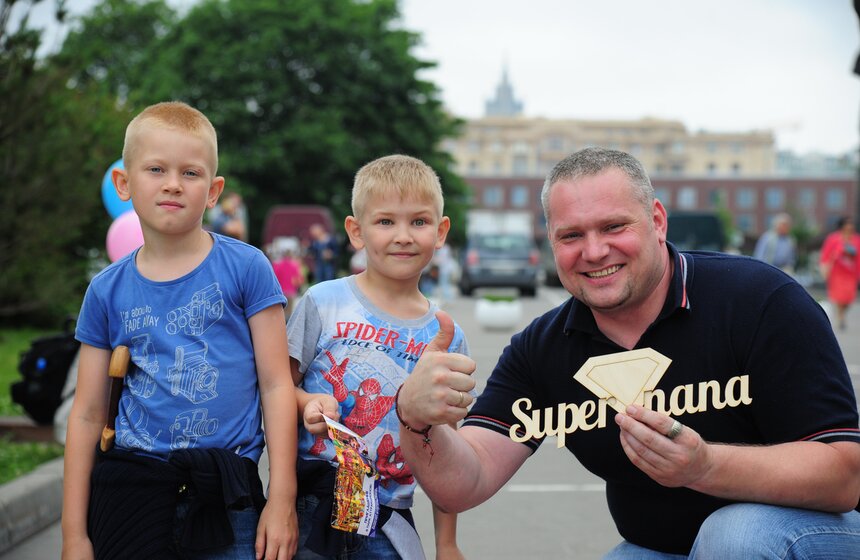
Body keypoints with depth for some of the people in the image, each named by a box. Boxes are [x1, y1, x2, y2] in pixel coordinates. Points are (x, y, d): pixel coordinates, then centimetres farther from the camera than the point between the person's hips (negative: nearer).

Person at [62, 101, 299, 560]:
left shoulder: (246, 267, -2)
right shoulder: (107, 290, 4)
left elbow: (276, 385, -3)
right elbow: (87, 414, 6)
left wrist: (282, 499, -8)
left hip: (226, 498, -2)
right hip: (128, 495, 2)